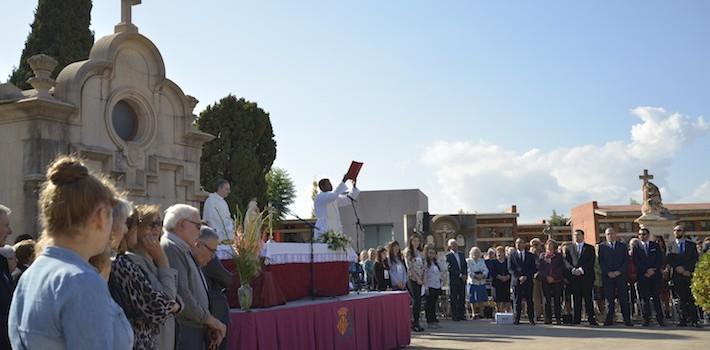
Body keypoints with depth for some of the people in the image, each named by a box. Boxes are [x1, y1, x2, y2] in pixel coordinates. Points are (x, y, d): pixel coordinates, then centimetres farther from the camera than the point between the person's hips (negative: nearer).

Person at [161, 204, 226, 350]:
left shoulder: (182, 250, 19)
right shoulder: (170, 248, -14)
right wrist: (211, 320, -11)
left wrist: (210, 324, 9)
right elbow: (181, 296, -22)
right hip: (183, 333, -10)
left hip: (196, 330, 10)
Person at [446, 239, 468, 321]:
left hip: (462, 280, 5)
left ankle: (461, 314, 12)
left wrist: (465, 275, 0)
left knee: (462, 297, 6)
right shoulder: (448, 256, -5)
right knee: (454, 299, -1)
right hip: (453, 280, -5)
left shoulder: (461, 254, 15)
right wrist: (459, 275, -15)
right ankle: (455, 315, 3)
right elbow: (450, 268, -13)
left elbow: (465, 266, 15)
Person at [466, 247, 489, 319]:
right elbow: (469, 271, -9)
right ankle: (474, 313, 4)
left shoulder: (482, 261, 14)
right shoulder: (468, 261, 1)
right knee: (473, 300, -2)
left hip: (482, 282, 4)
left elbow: (485, 270, 4)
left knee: (482, 299, 1)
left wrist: (482, 275, -15)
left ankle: (481, 313, 9)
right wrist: (475, 276, -20)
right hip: (472, 282, -3)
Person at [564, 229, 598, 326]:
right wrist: (573, 269, -11)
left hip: (586, 276, -2)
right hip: (574, 277, 2)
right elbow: (567, 262, 8)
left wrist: (581, 270, -12)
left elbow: (591, 262, -1)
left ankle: (591, 319, -1)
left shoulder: (590, 248, 10)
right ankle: (576, 319, 4)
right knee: (576, 298, 1)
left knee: (588, 298, -4)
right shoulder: (569, 248, 16)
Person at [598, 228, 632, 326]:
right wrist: (608, 272, -9)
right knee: (609, 299, 0)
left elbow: (626, 260, 4)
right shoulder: (602, 247, 10)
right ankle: (609, 320, 4)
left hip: (621, 275, 0)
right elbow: (601, 262, 3)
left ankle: (627, 320, 0)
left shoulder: (623, 246, 12)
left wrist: (619, 271, -8)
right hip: (607, 276, 0)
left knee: (624, 299, -2)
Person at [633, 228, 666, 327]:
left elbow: (660, 259, 6)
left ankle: (660, 319, 1)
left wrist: (653, 270, -7)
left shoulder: (655, 246, 12)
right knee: (645, 298, -2)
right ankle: (646, 319, 0)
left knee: (656, 296, -2)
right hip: (642, 275, -1)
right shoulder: (636, 247, 8)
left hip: (655, 274, 1)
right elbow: (636, 262, 0)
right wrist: (646, 270, -10)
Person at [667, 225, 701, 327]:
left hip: (689, 274, -1)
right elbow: (669, 259, 4)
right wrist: (677, 267, -12)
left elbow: (695, 259, 2)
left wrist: (688, 270, -9)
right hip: (677, 275, 1)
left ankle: (694, 320, -2)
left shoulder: (691, 244, 10)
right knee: (681, 298, 1)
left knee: (691, 298, -4)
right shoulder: (671, 245, 11)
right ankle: (683, 320, 4)